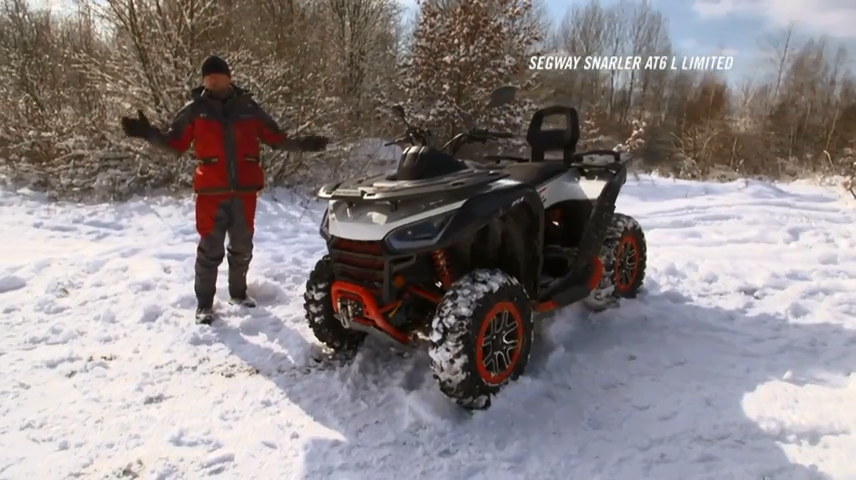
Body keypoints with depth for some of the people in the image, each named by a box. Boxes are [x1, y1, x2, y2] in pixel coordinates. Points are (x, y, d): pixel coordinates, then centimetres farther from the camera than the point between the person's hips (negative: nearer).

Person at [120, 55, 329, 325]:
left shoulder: (248, 107, 6)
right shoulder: (194, 110, 3)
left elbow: (275, 138, 10)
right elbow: (175, 143, 3)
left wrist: (301, 145, 0)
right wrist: (149, 134, -12)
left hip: (245, 190, 2)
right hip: (211, 191, -2)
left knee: (242, 247, 14)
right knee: (210, 249, 1)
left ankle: (238, 293, 32)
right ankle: (204, 303, 14)